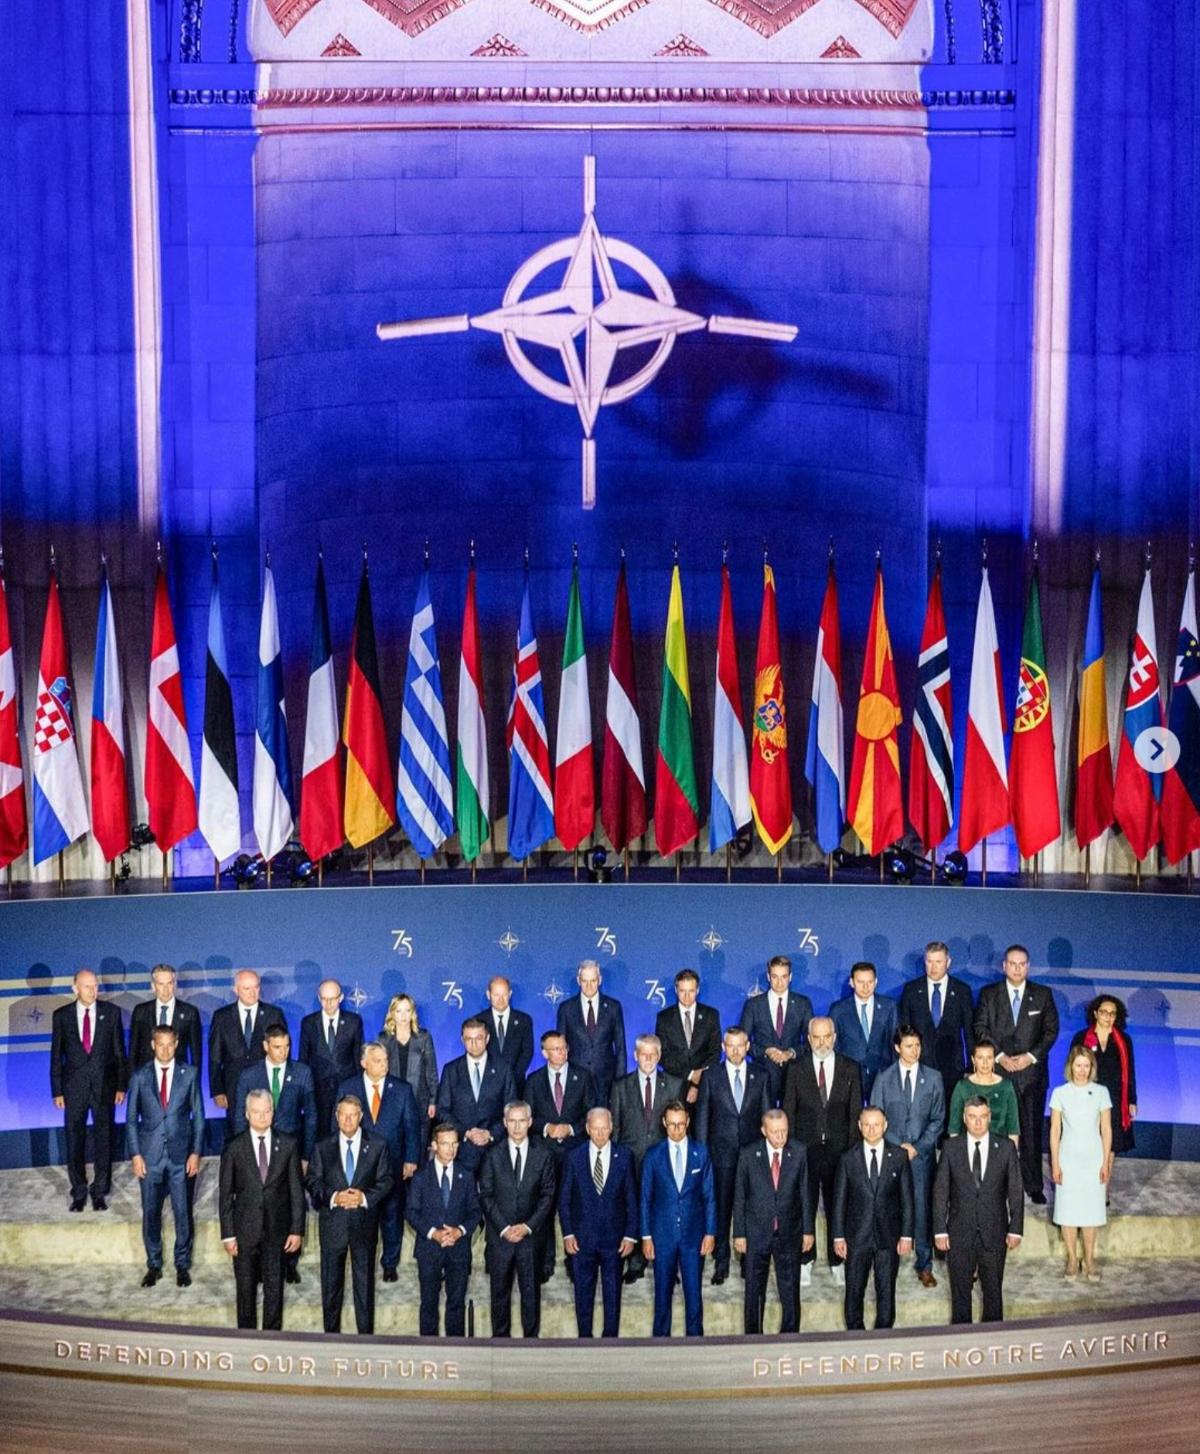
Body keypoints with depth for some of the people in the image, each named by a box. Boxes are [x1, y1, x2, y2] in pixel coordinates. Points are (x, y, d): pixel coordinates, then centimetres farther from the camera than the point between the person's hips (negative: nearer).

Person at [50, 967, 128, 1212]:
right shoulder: (62, 1015, 2)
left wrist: (122, 1086, -2)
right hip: (74, 1086, 0)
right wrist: (57, 1091, 0)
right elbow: (56, 1055, 4)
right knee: (75, 1142, 5)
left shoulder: (111, 1012, 1)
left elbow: (120, 1051, 3)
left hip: (104, 1085, 0)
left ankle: (100, 1192, 14)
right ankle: (79, 1193, 17)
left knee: (104, 1140, 3)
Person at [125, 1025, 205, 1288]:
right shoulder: (140, 1077, 3)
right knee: (150, 1213, 6)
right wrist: (135, 1154, -3)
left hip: (180, 1155, 0)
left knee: (183, 1212, 2)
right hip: (150, 1155, 1)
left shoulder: (190, 1074, 2)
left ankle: (183, 1265, 16)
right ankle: (154, 1265, 20)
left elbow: (198, 1116, 4)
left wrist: (196, 1152, -2)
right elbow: (131, 1119, 5)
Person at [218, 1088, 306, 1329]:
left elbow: (296, 1190, 3)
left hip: (276, 1230, 0)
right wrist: (227, 1234, -3)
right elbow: (225, 1194, 1)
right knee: (245, 1289, 8)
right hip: (245, 1230, 0)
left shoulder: (288, 1145, 1)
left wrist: (297, 1229, -1)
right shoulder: (234, 1148, -1)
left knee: (274, 1289, 5)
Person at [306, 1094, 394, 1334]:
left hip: (364, 1223, -1)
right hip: (332, 1223, 1)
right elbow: (312, 1181, 1)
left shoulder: (377, 1146, 2)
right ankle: (331, 1334, 19)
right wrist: (333, 1197, -16)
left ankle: (366, 1335, 14)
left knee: (365, 1281, 5)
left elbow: (386, 1181, 1)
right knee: (331, 1283, 8)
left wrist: (365, 1197, -16)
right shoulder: (323, 1148, 4)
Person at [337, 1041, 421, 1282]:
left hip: (393, 1165, 0)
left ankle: (390, 1264, 22)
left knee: (392, 1215, 8)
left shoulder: (402, 1089, 0)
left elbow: (413, 1126, 2)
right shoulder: (347, 1088, 0)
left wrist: (411, 1160, -4)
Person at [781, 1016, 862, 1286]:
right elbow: (788, 1111, 3)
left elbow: (855, 1112, 4)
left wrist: (852, 1149, -2)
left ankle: (837, 1260, 18)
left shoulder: (850, 1069, 3)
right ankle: (805, 1261, 16)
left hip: (839, 1149, 0)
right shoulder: (796, 1069, 2)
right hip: (805, 1148, 0)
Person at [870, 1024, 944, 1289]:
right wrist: (899, 1144, -8)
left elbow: (938, 1118, 3)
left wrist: (918, 1147, -7)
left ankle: (925, 1266, 7)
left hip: (923, 1154, 0)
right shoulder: (884, 1078, 4)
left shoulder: (933, 1078, 4)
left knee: (922, 1210, -2)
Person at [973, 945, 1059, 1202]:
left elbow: (1051, 1029, 4)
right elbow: (981, 1028, 2)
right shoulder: (988, 994, 7)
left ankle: (1033, 1186, 4)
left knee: (1032, 1129, -1)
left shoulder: (1043, 995, 8)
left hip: (1032, 1071, 0)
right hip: (998, 1069, 0)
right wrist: (1000, 1056, -10)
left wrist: (1031, 1056, -9)